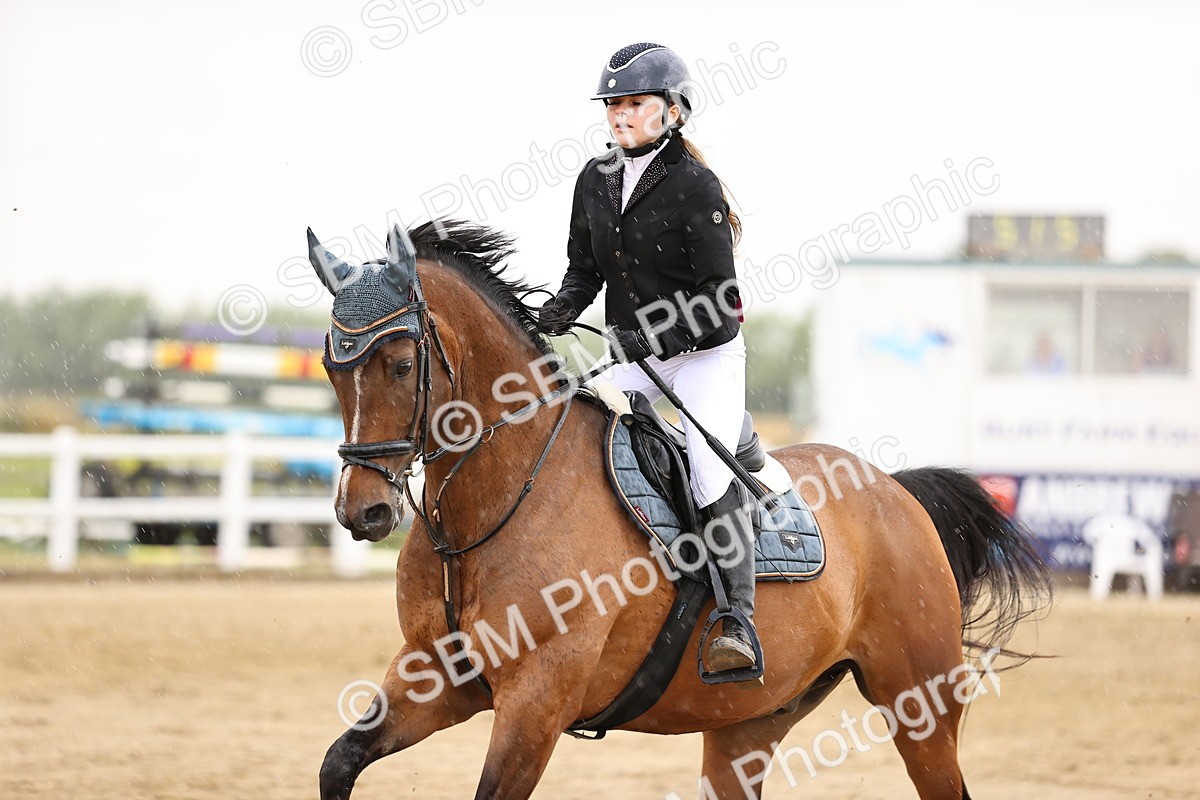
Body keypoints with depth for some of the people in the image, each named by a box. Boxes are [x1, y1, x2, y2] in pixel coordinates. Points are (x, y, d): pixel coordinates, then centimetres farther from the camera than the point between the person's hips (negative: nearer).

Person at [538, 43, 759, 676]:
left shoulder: (694, 187, -14)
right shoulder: (595, 181, 5)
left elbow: (720, 296, -16)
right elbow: (585, 270, 12)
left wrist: (655, 338, -26)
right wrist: (562, 309, -10)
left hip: (705, 355, -7)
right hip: (632, 358, 7)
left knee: (709, 470, -24)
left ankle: (739, 621, -26)